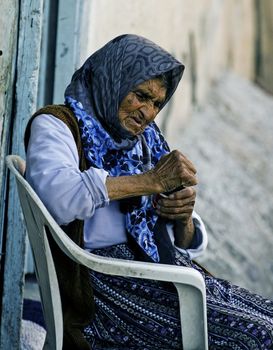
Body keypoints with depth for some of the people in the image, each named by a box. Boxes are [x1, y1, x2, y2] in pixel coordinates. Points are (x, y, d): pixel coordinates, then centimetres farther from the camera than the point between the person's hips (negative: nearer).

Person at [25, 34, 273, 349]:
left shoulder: (146, 143, 21)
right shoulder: (57, 125, 3)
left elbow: (186, 246, 22)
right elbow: (55, 194, -23)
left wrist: (183, 218, -3)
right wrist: (151, 181, -19)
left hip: (165, 269, 7)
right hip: (105, 281, -7)